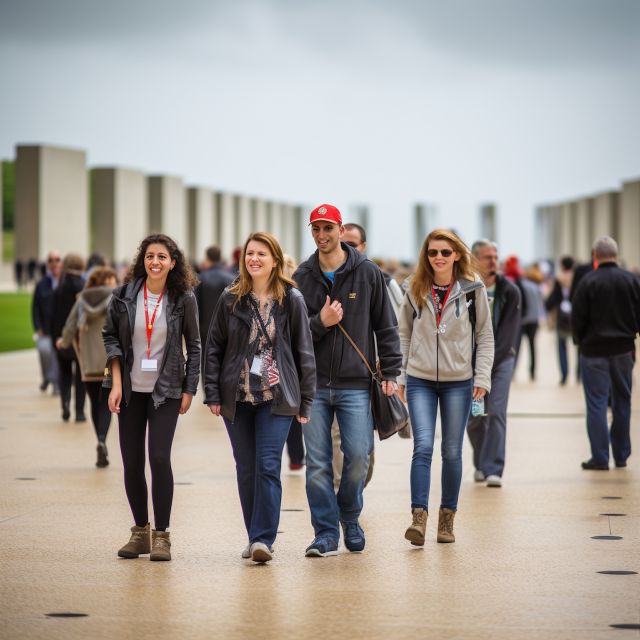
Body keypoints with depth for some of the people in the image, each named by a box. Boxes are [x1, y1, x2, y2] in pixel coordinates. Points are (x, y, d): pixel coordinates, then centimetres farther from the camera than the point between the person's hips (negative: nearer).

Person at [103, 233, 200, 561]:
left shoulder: (183, 298, -5)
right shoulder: (124, 295, -3)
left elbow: (194, 345, 3)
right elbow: (110, 335, 5)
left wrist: (189, 390, 0)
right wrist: (116, 383, -4)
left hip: (166, 389, -2)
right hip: (131, 389, 2)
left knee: (159, 458, -13)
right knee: (131, 463, 4)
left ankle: (161, 535, -1)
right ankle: (140, 531, 20)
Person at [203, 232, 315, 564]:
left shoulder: (291, 300, -1)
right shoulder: (231, 299, 4)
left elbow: (304, 351, 2)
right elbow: (214, 348, 7)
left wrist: (305, 401, 0)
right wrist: (213, 394, -1)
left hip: (276, 397, -2)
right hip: (237, 396, 2)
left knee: (268, 467, -11)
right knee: (246, 469, 7)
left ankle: (263, 538, -10)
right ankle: (255, 536, 18)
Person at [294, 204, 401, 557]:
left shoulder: (367, 272, 2)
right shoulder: (302, 277, 6)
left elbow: (386, 326, 4)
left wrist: (389, 372, -1)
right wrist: (320, 323, -13)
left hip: (355, 384, -1)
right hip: (313, 384, 1)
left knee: (358, 455, -5)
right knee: (317, 462, 0)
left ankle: (349, 515, 21)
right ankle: (326, 533, 8)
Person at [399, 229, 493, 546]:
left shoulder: (473, 289, -1)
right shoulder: (415, 289, 4)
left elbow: (485, 336, 2)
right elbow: (404, 334, 10)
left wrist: (482, 378, -4)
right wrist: (400, 375, 5)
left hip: (459, 380, 0)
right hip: (420, 380, 0)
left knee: (452, 451, 6)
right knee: (423, 446, -13)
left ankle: (447, 517, 18)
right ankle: (418, 517, -16)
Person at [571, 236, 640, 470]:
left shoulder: (588, 281, -11)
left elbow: (577, 317, -7)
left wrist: (580, 341, 9)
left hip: (594, 350, -3)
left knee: (596, 403, 0)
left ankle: (600, 458, -3)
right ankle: (621, 455, 18)